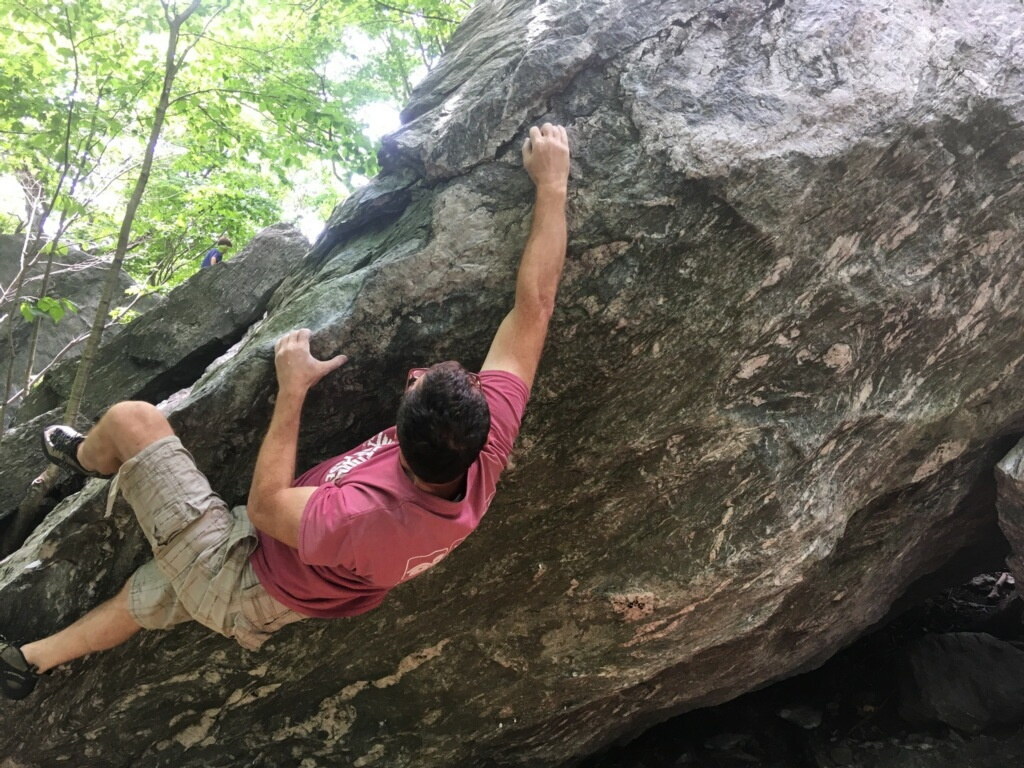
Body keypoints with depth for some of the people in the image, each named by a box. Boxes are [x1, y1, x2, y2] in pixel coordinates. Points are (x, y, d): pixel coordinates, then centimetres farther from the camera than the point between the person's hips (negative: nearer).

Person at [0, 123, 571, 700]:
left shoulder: (365, 518, -44)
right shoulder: (488, 451, -30)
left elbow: (264, 506, -22)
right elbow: (534, 310, -23)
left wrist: (292, 388, -17)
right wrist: (552, 183, -18)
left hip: (236, 575, -7)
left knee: (131, 419, 1)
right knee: (147, 594, 33)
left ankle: (85, 458, 36)